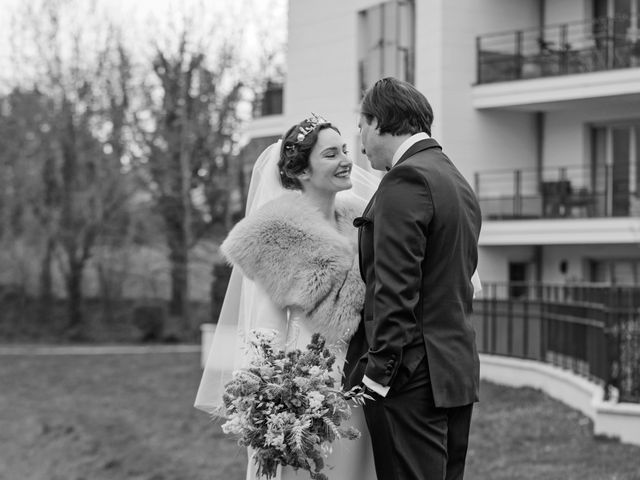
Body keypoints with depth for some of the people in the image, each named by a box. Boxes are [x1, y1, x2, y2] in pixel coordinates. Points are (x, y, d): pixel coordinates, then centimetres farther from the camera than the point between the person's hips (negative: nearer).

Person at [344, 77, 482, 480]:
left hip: (414, 381, -9)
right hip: (459, 369, 10)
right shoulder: (458, 182, 18)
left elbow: (396, 291, -18)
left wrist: (376, 376, -17)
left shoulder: (405, 181, -12)